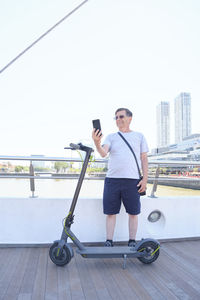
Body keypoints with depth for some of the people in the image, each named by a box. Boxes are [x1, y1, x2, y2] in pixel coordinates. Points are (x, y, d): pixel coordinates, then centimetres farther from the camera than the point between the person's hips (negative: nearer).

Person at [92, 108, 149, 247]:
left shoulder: (139, 136, 11)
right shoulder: (111, 137, 11)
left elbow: (144, 159, 8)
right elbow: (103, 153, -6)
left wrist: (145, 179, 0)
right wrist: (97, 143, -28)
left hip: (132, 180, -1)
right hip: (112, 179, 1)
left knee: (133, 213, 6)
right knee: (111, 212, 5)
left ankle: (132, 242, 21)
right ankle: (109, 242, 17)